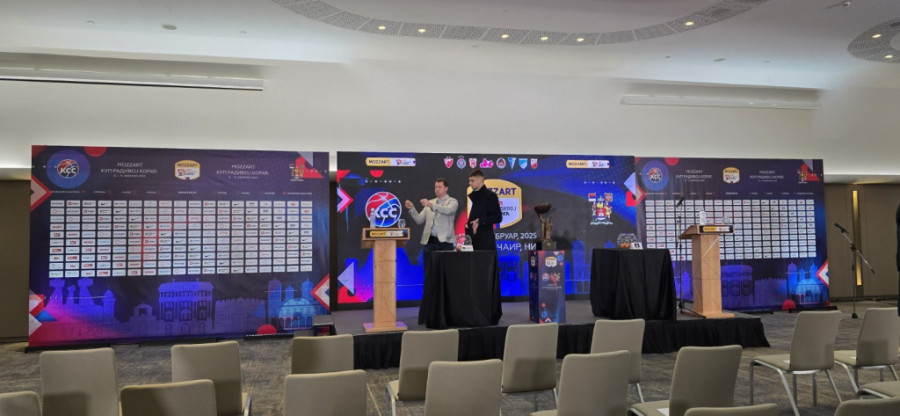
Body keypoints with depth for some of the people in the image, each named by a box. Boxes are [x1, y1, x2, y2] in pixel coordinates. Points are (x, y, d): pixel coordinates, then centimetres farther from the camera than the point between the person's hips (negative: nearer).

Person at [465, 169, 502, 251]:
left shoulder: (490, 196, -5)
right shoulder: (474, 196, 19)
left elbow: (498, 217, -11)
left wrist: (480, 221, -19)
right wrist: (468, 224, 6)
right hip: (473, 239, 7)